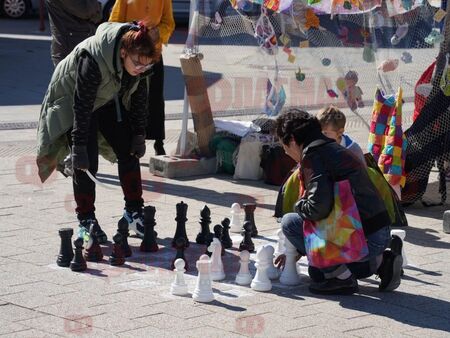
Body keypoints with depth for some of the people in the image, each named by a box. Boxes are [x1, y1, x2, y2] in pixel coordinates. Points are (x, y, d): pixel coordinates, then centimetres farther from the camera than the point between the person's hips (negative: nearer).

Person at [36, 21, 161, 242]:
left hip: (109, 101, 6)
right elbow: (82, 106, -35)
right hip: (72, 100, -6)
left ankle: (134, 211, 10)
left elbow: (139, 98, -5)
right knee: (87, 162, -14)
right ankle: (86, 220, -3)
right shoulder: (93, 60, -40)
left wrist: (139, 134, -6)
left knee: (129, 153, -1)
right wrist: (79, 147, -33)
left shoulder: (140, 60, -20)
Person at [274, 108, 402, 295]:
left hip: (364, 237, -10)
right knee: (318, 272, 25)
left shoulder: (313, 154, -11)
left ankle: (342, 277, -4)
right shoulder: (334, 149, 21)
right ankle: (379, 262, 11)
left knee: (290, 222, -2)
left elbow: (318, 208, -24)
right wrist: (297, 250, 33)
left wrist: (300, 204, 1)